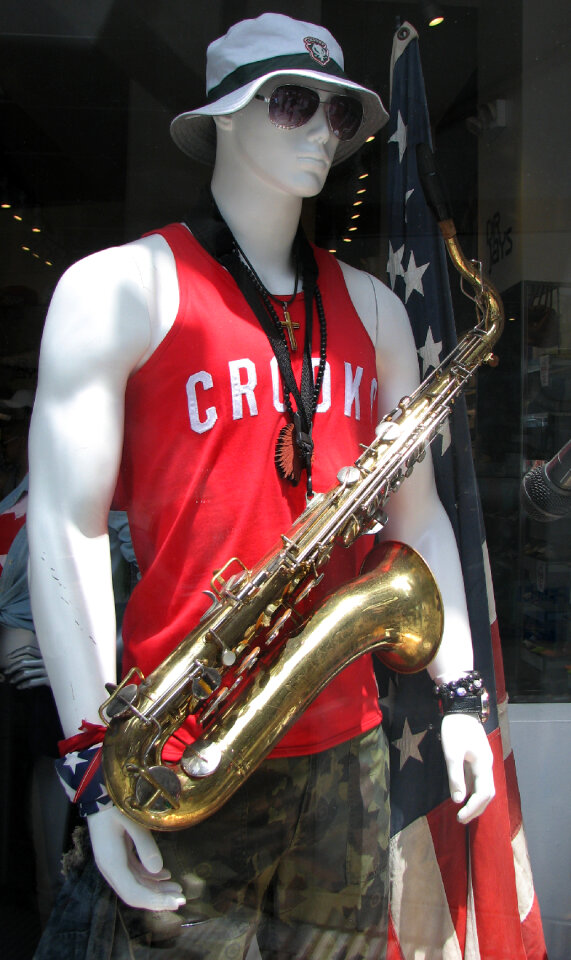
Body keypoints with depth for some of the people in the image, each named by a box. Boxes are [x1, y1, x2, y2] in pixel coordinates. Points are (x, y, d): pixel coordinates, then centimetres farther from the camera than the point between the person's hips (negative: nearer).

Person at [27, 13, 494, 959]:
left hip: (349, 741, 5)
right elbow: (64, 527, -10)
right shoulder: (120, 287, -5)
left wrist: (457, 691, 6)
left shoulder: (371, 307, 12)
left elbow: (417, 511, 12)